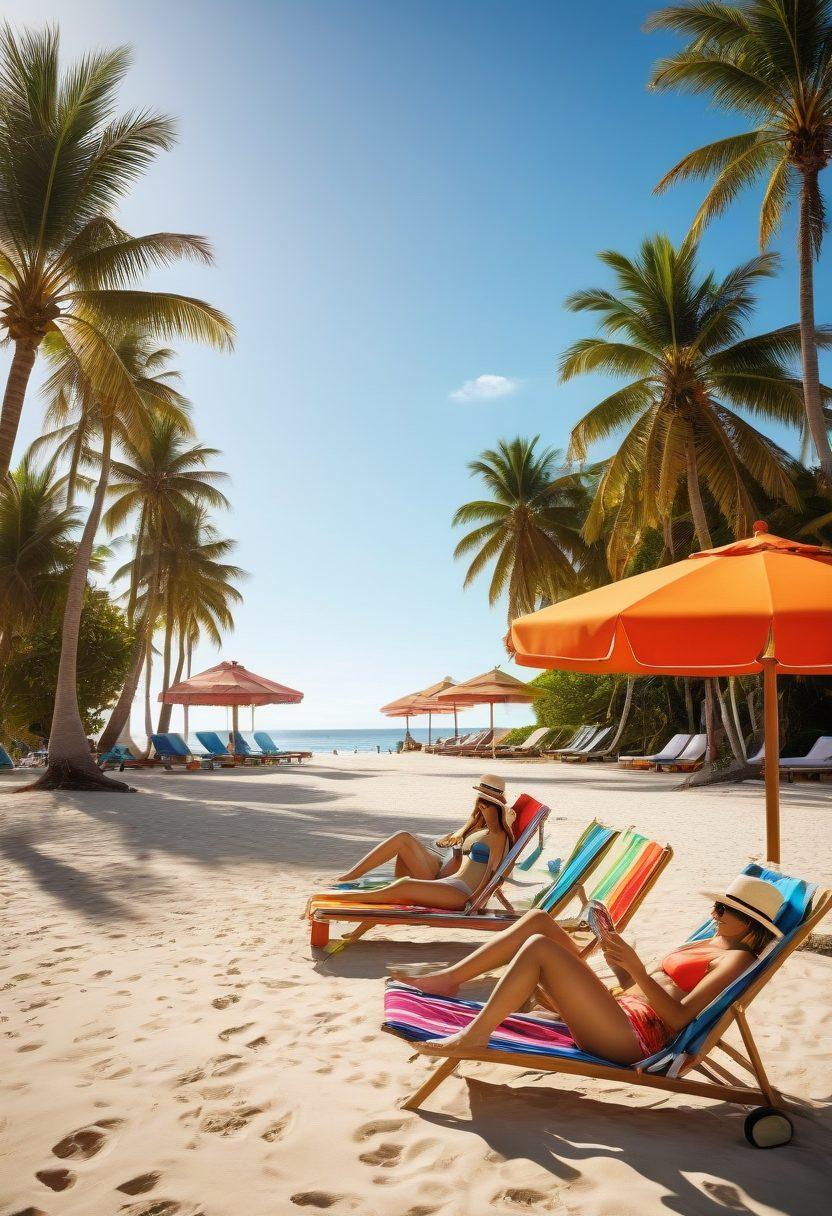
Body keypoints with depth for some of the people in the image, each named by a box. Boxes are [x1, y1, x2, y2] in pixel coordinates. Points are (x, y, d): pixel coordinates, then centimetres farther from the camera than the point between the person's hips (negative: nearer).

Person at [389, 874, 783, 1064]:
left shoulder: (737, 959, -4)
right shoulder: (705, 945, 23)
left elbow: (680, 1017, -17)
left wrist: (636, 967, -24)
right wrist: (617, 959, 8)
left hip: (632, 1037, -9)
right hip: (618, 1012, 10)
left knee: (539, 947, -25)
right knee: (538, 920, 1)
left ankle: (473, 1036, -15)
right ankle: (448, 978, 3)